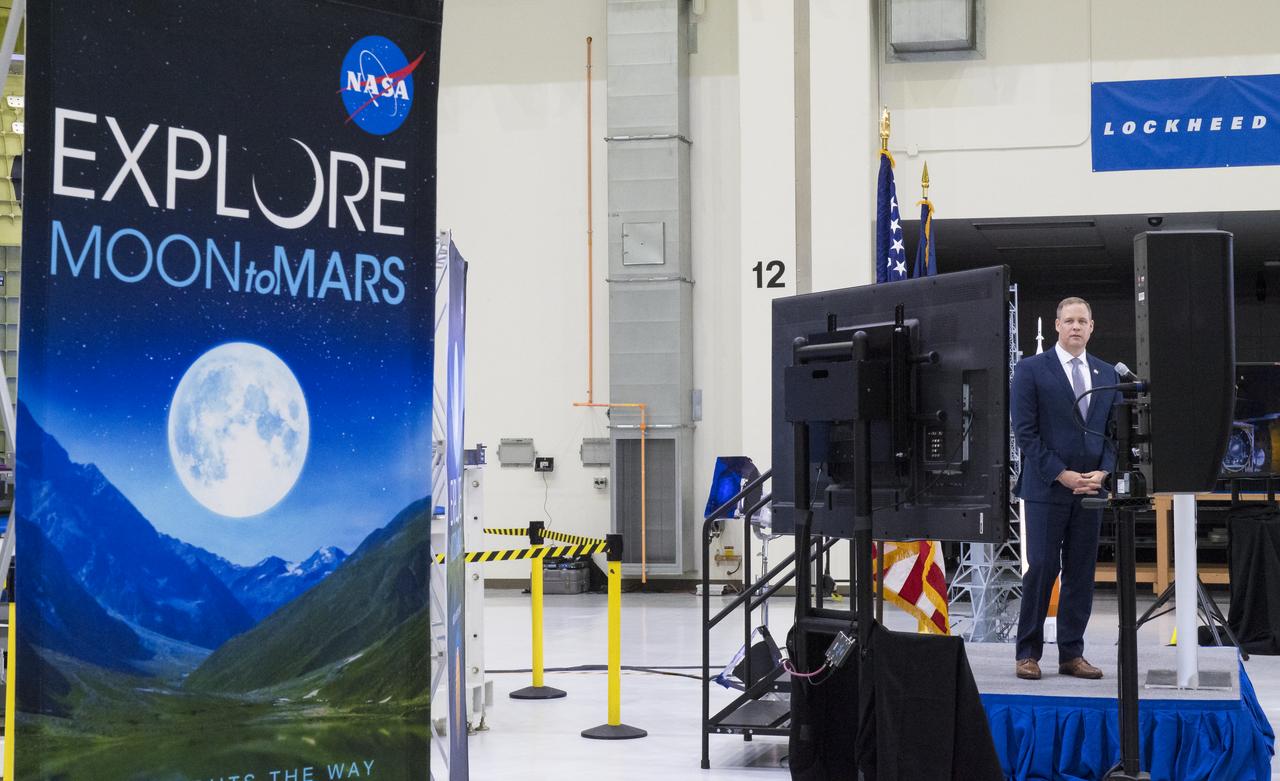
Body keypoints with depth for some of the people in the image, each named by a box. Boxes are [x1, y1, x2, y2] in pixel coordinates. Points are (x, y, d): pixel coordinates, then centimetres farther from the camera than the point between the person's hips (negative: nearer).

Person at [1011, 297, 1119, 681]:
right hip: (1046, 488, -4)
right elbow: (1025, 432, -7)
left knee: (1081, 573, 6)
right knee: (1042, 569, -5)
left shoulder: (1107, 374, 13)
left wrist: (1102, 473, -6)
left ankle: (1072, 653, 13)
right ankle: (1028, 652, 6)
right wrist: (1062, 475, -12)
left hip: (1091, 488, 4)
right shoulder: (1031, 369, -1)